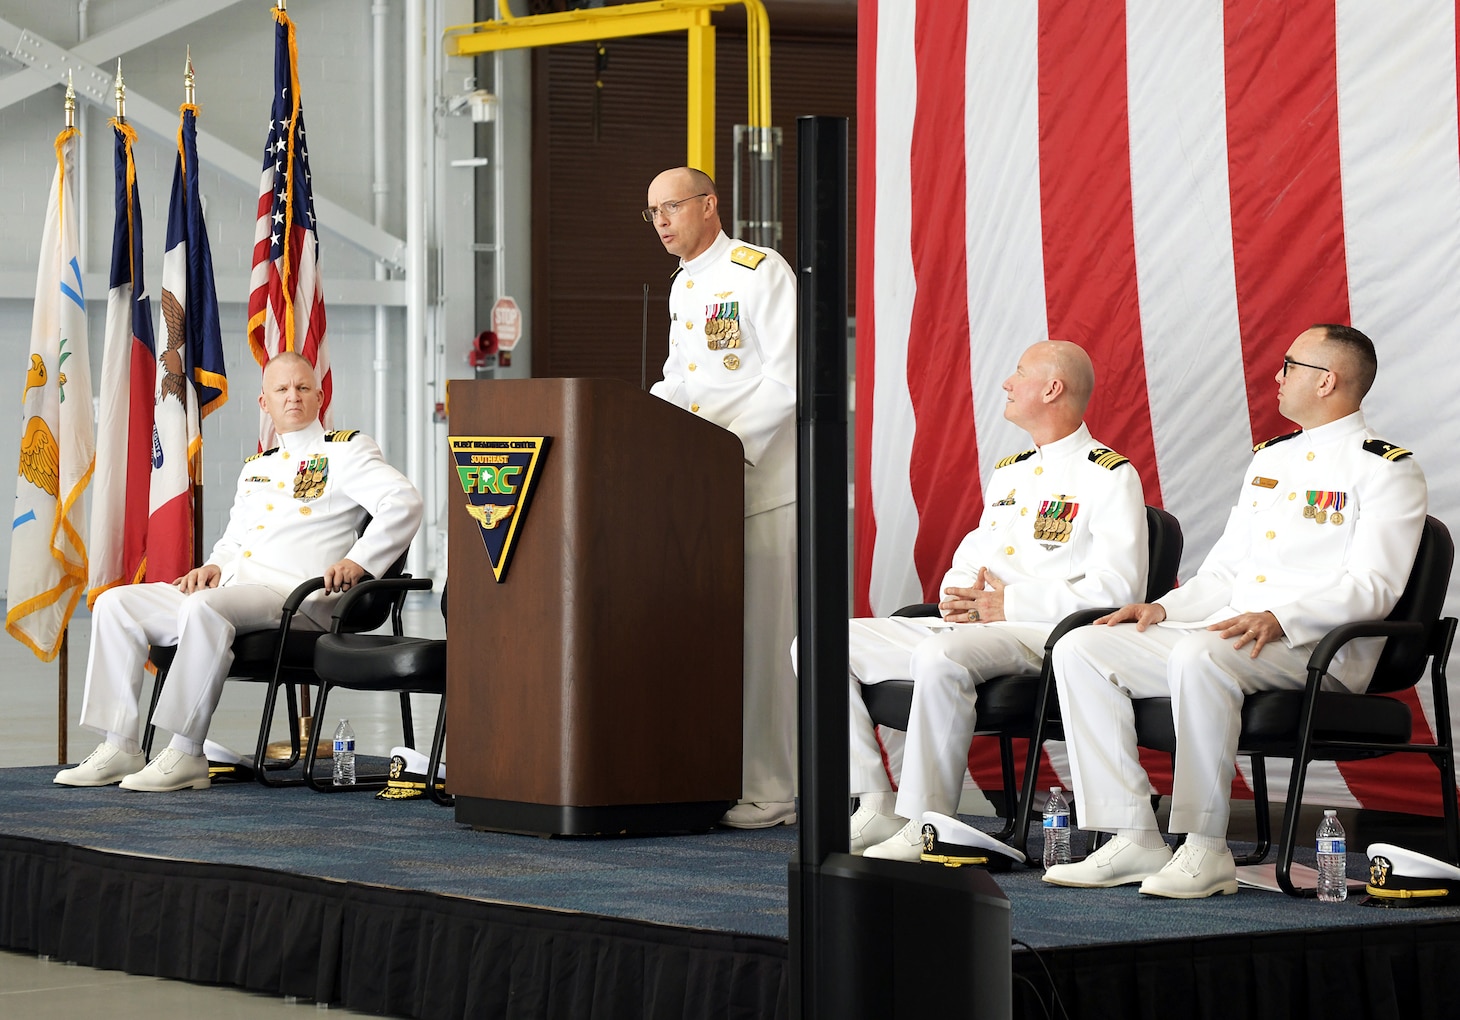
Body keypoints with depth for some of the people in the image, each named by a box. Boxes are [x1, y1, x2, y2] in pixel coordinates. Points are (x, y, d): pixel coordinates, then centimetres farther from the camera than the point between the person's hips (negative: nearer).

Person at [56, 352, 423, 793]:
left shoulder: (345, 451, 5)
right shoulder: (255, 467, 28)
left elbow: (404, 501, -9)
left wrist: (357, 562, -21)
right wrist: (214, 565, 10)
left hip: (293, 594, -8)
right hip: (231, 588, 8)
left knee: (204, 609, -38)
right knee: (115, 604, -5)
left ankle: (187, 755, -34)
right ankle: (119, 747, -12)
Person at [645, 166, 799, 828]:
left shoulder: (760, 273, -9)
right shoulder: (682, 287, 19)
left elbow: (786, 378, -16)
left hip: (763, 478, -8)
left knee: (763, 636, -7)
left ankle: (770, 791, -3)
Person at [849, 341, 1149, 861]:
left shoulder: (1109, 476, -2)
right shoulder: (1008, 472, 26)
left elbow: (1116, 585, -13)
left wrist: (1010, 603, -15)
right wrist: (957, 594, 2)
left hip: (1040, 633, -9)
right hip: (964, 624, 9)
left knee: (940, 656, -41)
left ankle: (926, 826, -33)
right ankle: (876, 808, -10)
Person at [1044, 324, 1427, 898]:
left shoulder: (1386, 470, -2)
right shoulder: (1268, 458, 24)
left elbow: (1370, 589, -13)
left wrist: (1278, 620, -27)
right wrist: (1165, 608, 5)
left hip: (1321, 646, -8)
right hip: (1227, 630, 8)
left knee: (1199, 657, -39)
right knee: (1081, 649, -9)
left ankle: (1206, 850, -31)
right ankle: (1134, 839, -15)